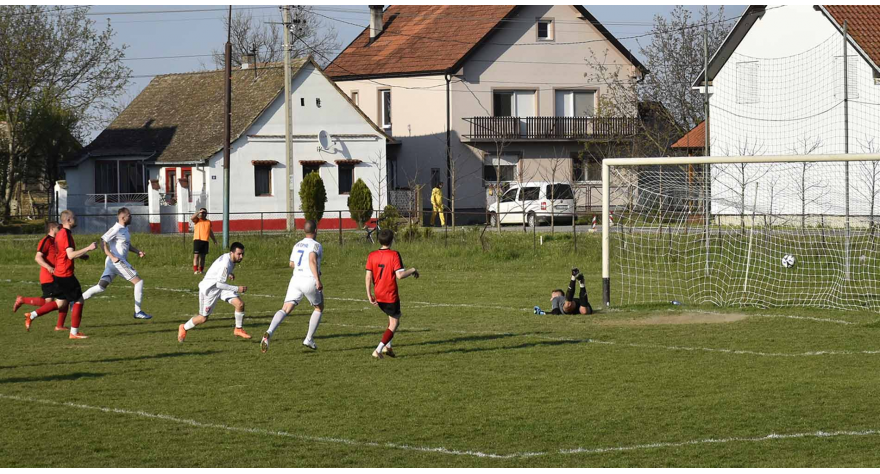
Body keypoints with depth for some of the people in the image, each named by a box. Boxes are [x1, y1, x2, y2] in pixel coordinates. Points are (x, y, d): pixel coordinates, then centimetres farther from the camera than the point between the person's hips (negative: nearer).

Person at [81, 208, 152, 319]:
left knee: (101, 286, 5)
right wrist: (112, 256, -25)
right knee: (139, 282, -4)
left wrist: (137, 251, 14)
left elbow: (127, 244, 30)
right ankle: (138, 312, -1)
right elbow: (103, 242, -18)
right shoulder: (116, 229, -13)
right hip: (117, 262, -10)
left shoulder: (125, 228, 17)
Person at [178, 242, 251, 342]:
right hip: (209, 288, -8)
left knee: (240, 304, -10)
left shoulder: (229, 257, -5)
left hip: (220, 285, 8)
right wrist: (237, 289, -31)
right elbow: (219, 284, -31)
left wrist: (229, 274, 3)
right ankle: (184, 328, 33)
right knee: (203, 318, 6)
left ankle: (238, 329, 8)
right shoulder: (226, 264, -34)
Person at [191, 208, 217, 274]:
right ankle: (195, 270, -13)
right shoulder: (197, 220, 5)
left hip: (205, 241, 5)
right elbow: (192, 218, -18)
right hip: (197, 240, -5)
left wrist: (214, 240, 24)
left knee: (203, 256, 8)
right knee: (196, 255, -9)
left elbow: (210, 232, 25)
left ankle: (201, 270, 14)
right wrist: (199, 212, -16)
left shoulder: (209, 222, 18)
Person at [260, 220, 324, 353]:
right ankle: (309, 339, 17)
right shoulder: (315, 245, -4)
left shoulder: (297, 245, 17)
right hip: (310, 280, -4)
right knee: (319, 308, 21)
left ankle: (269, 332, -30)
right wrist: (318, 279, -27)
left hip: (296, 278, 4)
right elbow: (312, 260, -23)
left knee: (285, 309, -5)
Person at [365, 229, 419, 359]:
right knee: (394, 324, 6)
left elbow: (368, 277, -2)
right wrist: (412, 270, -4)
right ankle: (378, 350, -5)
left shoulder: (372, 255, 1)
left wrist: (369, 295, 4)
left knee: (392, 318, 26)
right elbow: (399, 275, -21)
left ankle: (387, 346, 19)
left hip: (378, 296, 6)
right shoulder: (394, 255, -14)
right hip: (391, 296, -6)